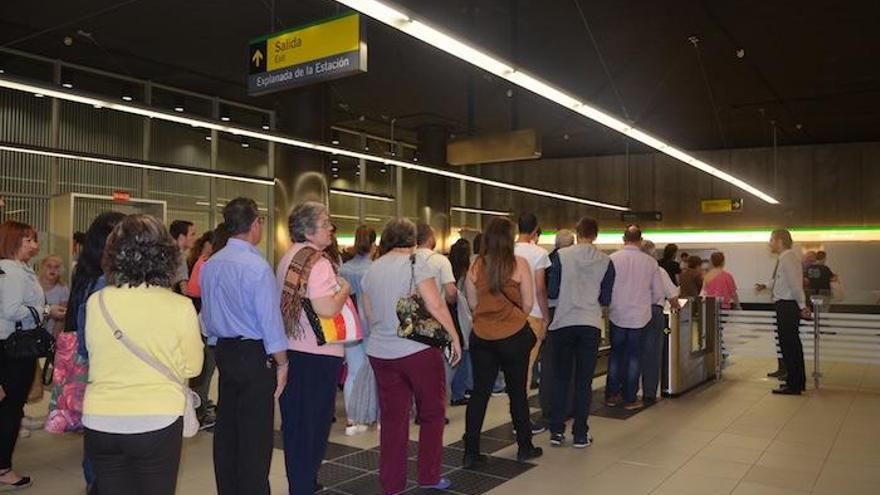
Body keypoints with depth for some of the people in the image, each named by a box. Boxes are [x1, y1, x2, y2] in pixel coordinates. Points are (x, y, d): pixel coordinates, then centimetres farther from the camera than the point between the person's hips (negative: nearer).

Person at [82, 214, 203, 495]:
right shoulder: (180, 307, -12)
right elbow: (192, 367, -2)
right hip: (157, 422, -2)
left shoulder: (96, 303, -6)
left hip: (100, 422, 2)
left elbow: (95, 356, 8)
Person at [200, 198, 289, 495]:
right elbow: (270, 318, -16)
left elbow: (207, 314, 13)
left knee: (226, 427, 16)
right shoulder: (256, 266, -17)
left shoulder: (209, 265, 6)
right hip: (255, 355, -8)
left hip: (223, 351, 8)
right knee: (255, 434, 0)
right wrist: (281, 363, -8)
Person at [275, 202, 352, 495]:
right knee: (315, 422, 4)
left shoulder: (288, 258, 11)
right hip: (318, 354, -9)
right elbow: (327, 309, -26)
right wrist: (345, 289, -10)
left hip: (292, 349, 9)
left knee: (294, 421, 17)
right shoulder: (318, 262, -18)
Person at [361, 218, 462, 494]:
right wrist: (454, 337, -7)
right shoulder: (414, 262, -8)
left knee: (392, 417, 12)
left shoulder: (371, 270, 8)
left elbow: (370, 316, 14)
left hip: (380, 352, 5)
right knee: (432, 413, 12)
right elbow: (435, 305, -15)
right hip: (418, 350, -5)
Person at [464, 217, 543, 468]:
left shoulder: (475, 266, -3)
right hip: (514, 336, -2)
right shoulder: (519, 264, -9)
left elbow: (472, 303, 5)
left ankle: (471, 452, 11)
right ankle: (525, 447, 27)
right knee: (517, 392, 13)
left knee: (479, 393, 9)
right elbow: (528, 304, -5)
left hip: (481, 337, 2)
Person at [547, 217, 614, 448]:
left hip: (563, 323, 0)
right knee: (584, 381, 7)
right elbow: (606, 299, 4)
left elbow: (551, 291, -5)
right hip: (591, 325, 1)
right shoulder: (606, 262, 1)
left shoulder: (561, 256, -5)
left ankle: (557, 431, 14)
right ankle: (580, 434, 12)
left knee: (560, 378, 10)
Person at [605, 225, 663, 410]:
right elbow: (659, 292, 1)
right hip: (640, 316, 0)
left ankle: (611, 395, 19)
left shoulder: (612, 259, -9)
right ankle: (630, 398, 15)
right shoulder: (650, 261, -6)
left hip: (617, 315, 1)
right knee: (634, 357, 9)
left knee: (616, 355, 13)